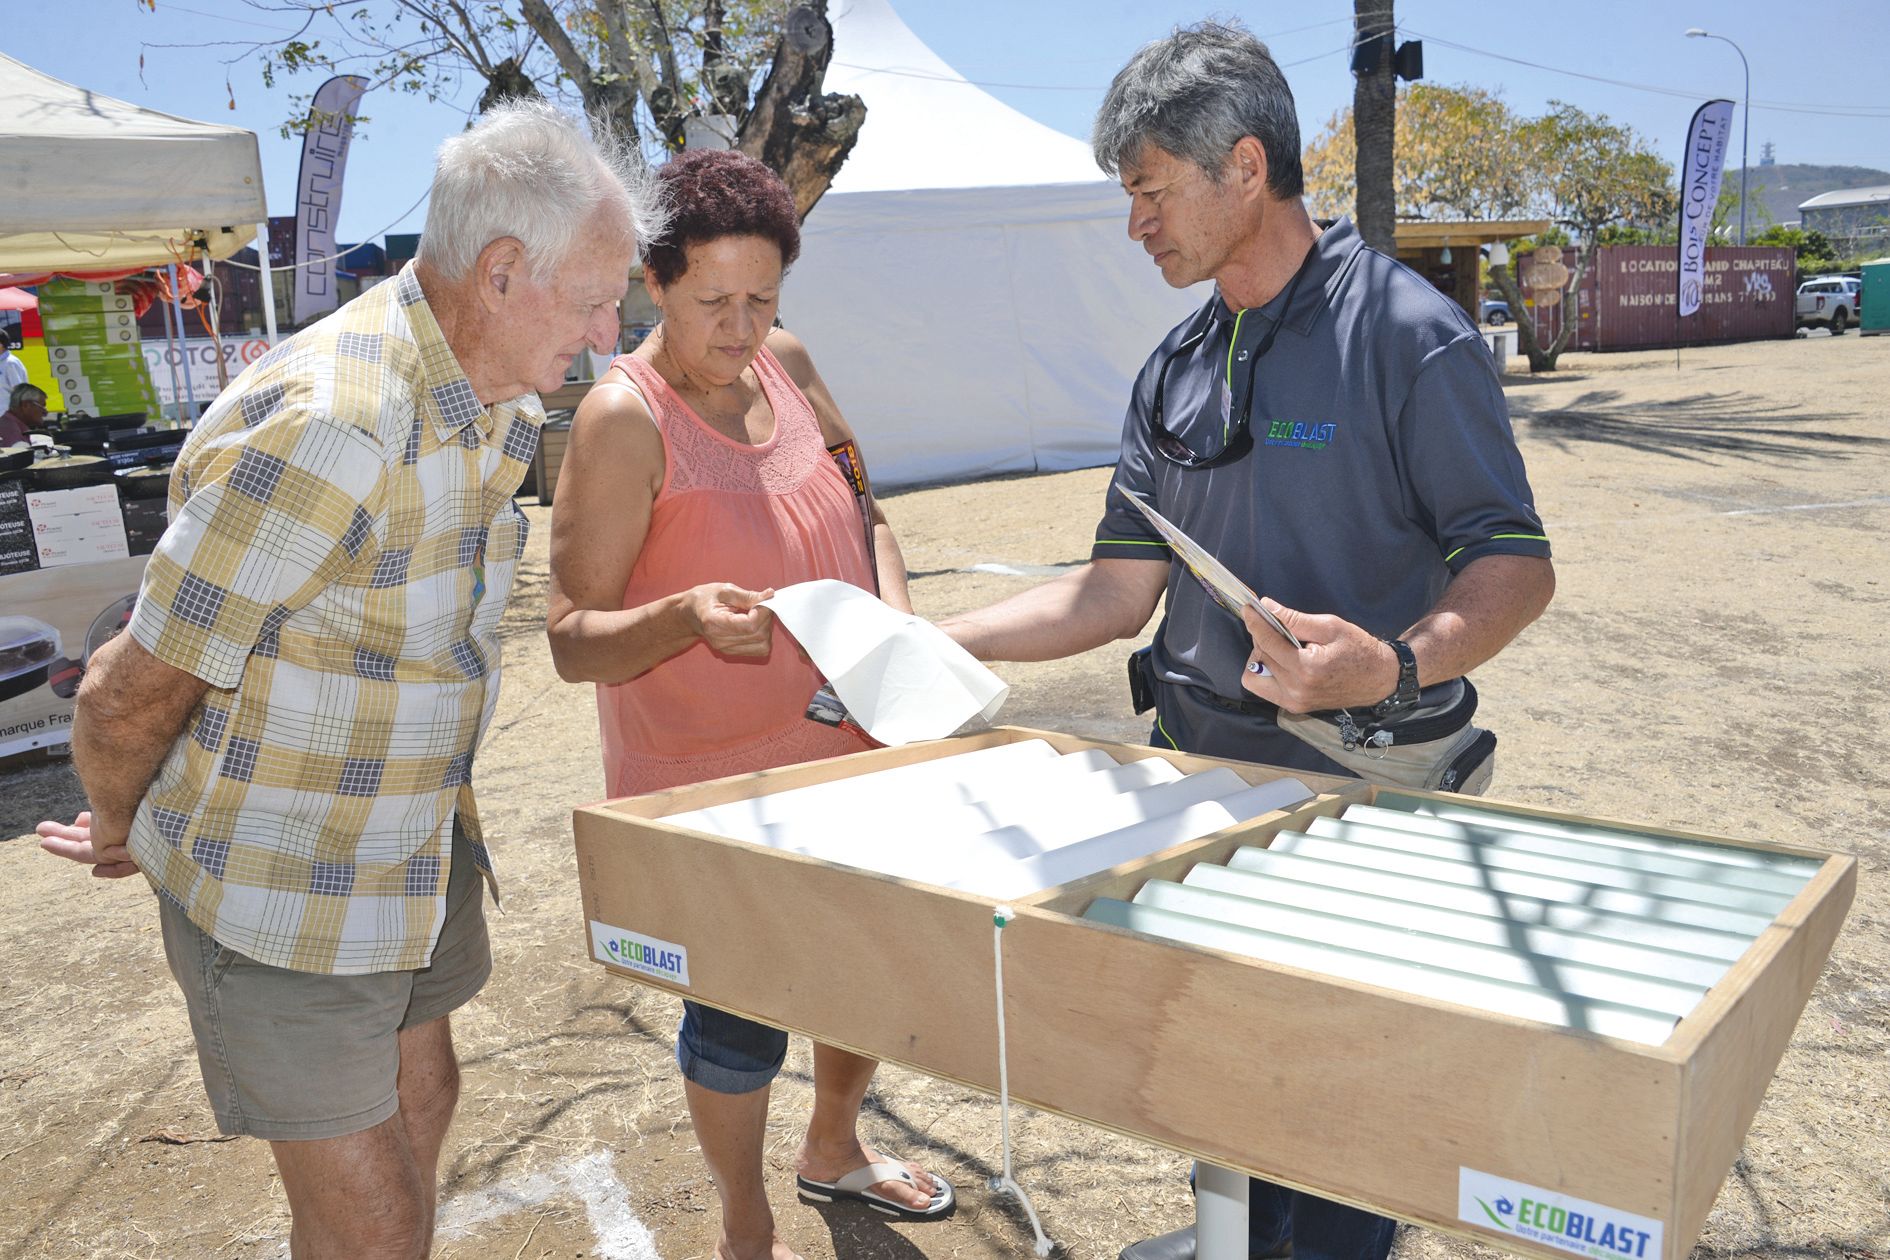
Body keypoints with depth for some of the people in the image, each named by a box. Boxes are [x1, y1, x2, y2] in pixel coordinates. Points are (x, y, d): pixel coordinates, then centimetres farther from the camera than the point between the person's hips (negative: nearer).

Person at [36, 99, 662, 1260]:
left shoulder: (501, 405, -1)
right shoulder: (322, 432, -31)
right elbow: (132, 696, -21)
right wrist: (118, 834, -2)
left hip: (419, 849, 8)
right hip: (284, 896, -8)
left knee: (421, 1104, 25)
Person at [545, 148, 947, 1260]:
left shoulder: (789, 367, 3)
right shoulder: (623, 419, -17)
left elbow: (864, 518, 12)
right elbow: (574, 641, -17)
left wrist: (896, 621, -6)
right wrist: (688, 616, -36)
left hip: (849, 748, 7)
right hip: (710, 785, -7)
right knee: (743, 1012, 7)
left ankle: (835, 1148, 50)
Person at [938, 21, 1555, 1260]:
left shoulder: (1408, 336, -14)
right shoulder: (1176, 369, 7)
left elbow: (1515, 567, -15)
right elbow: (1120, 592, 6)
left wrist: (1393, 667, -34)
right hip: (1201, 771, 6)